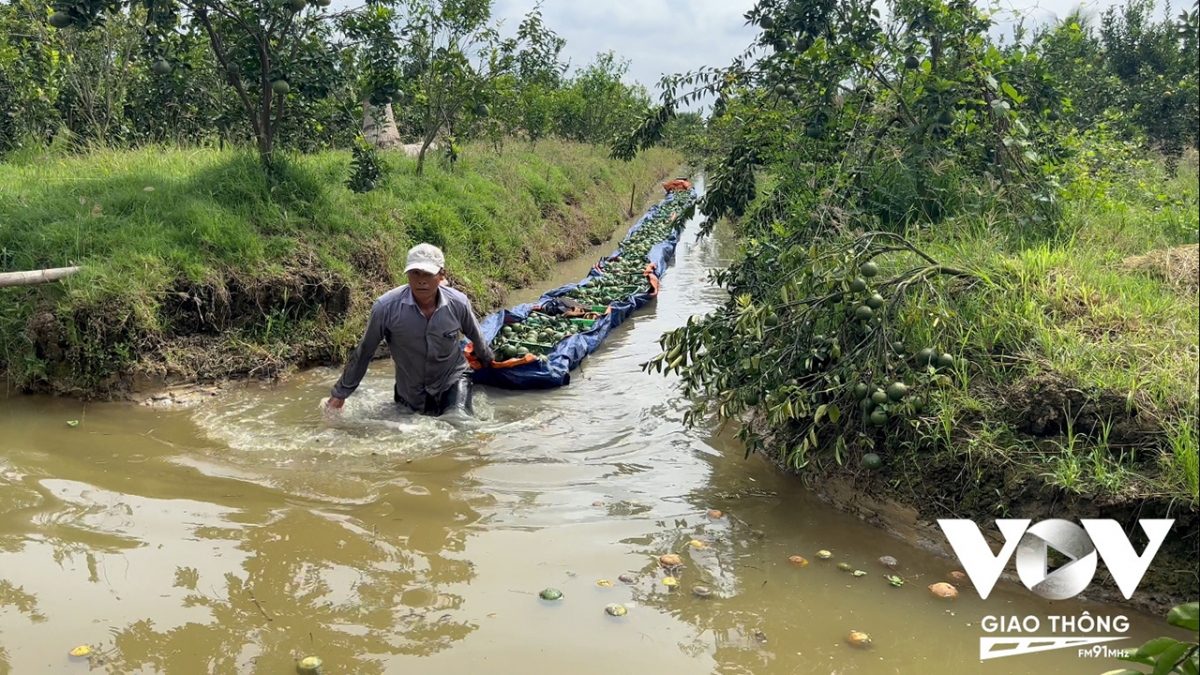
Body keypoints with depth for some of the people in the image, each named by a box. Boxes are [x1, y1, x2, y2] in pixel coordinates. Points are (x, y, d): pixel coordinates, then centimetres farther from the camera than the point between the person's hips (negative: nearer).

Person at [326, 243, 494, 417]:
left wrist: (488, 362, 22)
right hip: (410, 393, 1)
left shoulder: (458, 304, -19)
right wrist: (340, 394, -2)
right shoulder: (386, 307, -23)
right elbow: (363, 352, -10)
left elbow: (477, 338, 3)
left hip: (453, 378, -1)